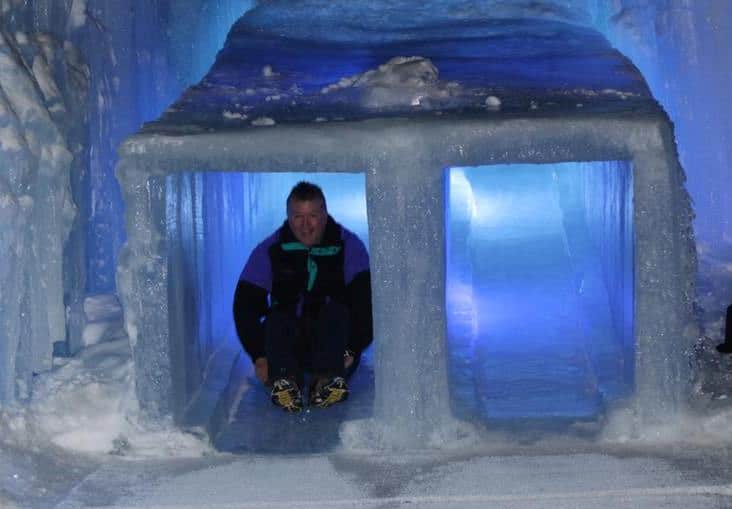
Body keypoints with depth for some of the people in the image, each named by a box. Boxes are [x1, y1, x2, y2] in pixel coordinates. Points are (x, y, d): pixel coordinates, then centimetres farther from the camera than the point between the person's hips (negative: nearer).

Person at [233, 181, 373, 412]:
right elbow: (245, 305, -4)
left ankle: (327, 380, -52)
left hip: (336, 341, -1)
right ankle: (284, 379, -53)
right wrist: (259, 357, -18)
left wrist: (352, 350, -26)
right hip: (287, 341, 1)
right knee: (277, 319, -28)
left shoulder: (349, 246, -2)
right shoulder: (269, 251, 1)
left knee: (335, 312, -29)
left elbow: (365, 302, -11)